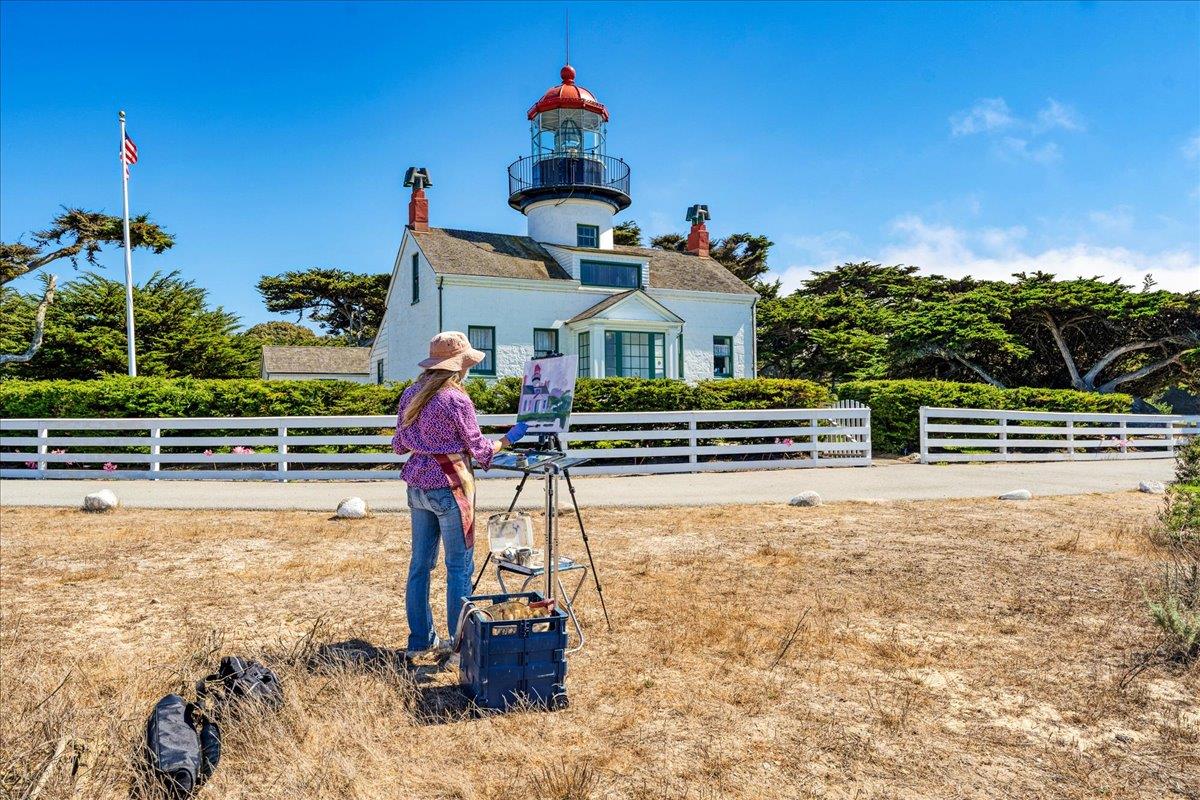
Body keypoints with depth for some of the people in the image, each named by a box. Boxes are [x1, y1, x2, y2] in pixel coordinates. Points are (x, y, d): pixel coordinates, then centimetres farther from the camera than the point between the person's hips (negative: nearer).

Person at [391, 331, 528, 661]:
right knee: (460, 566, 2)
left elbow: (399, 445, 14)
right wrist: (509, 439, 8)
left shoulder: (411, 394, 7)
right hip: (449, 486, -7)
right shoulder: (456, 400, -14)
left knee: (420, 563, 13)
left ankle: (420, 639, 22)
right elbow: (479, 450, -8)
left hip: (417, 485, 7)